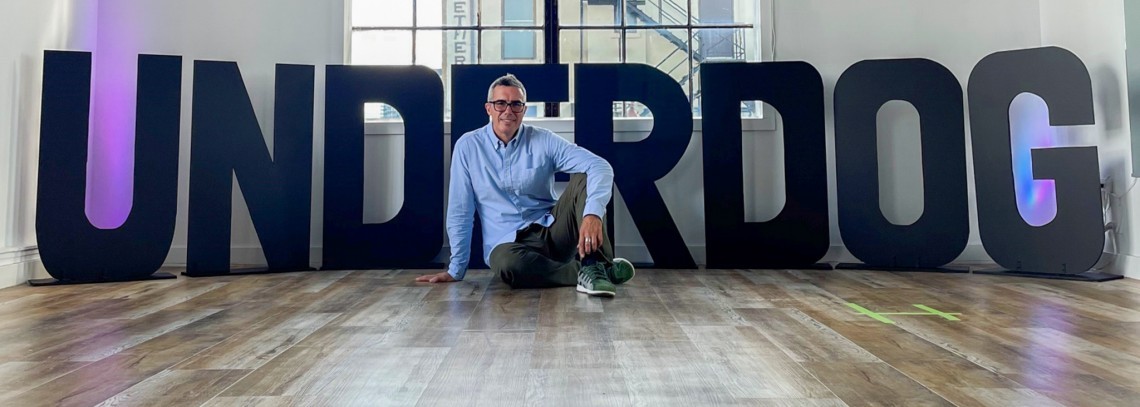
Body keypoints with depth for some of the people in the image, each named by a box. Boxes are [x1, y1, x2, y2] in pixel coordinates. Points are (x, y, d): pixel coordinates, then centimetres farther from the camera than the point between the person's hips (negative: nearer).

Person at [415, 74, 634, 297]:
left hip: (553, 230, 2)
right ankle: (584, 271, -18)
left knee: (583, 178, -21)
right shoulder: (468, 146, -1)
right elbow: (460, 212, 3)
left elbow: (600, 167, -15)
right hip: (508, 243, -1)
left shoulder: (543, 140, -2)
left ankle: (595, 266, -30)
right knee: (508, 264, -38)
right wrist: (455, 270, 4)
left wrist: (593, 213, -34)